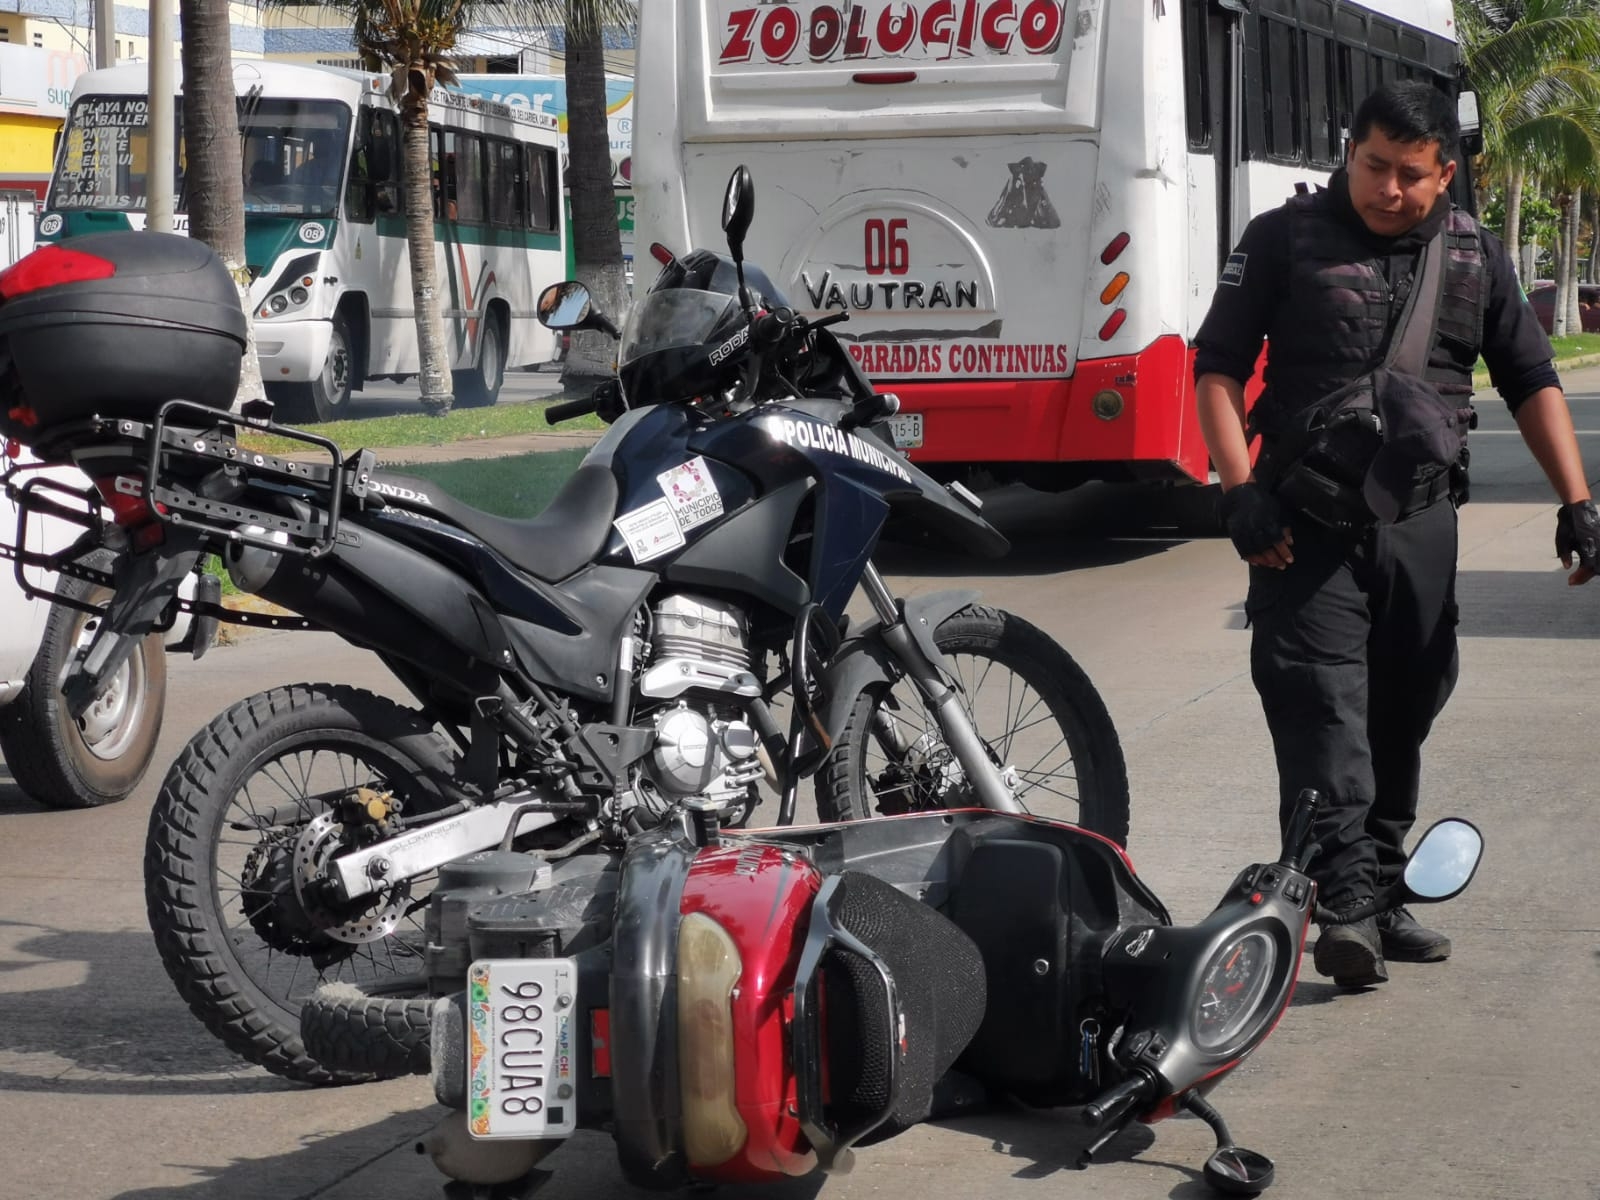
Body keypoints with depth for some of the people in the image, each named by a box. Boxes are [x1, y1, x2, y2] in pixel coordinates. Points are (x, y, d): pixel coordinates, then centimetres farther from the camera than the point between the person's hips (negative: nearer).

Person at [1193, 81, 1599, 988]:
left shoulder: (1476, 256, 10)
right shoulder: (1288, 239, 0)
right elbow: (1218, 364, 1)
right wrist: (1241, 489, -11)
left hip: (1423, 521, 4)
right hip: (1308, 526, -4)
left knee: (1402, 717, 10)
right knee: (1322, 707, -14)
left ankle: (1383, 896, 21)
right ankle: (1343, 903, -20)